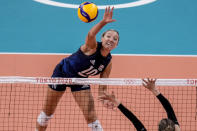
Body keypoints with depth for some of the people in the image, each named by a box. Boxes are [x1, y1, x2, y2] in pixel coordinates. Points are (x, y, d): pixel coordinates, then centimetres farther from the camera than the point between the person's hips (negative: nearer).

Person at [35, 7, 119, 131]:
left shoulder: (108, 62, -13)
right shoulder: (92, 46, -28)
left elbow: (102, 87, -8)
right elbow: (91, 35, -53)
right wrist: (103, 22, -72)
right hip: (63, 72, -4)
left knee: (91, 116, -8)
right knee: (48, 112, 9)